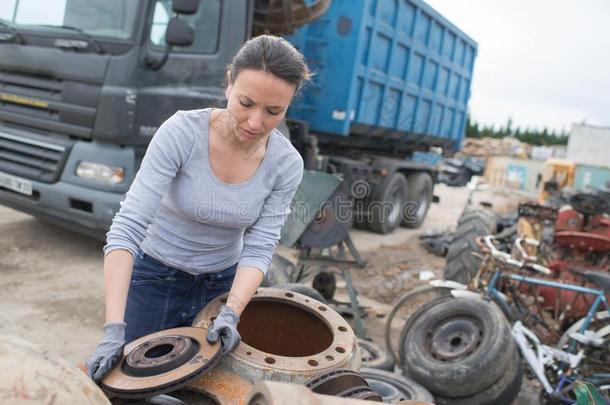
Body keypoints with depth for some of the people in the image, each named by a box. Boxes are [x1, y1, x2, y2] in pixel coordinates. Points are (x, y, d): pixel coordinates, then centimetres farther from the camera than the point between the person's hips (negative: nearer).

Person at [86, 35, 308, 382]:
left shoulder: (287, 164, -17)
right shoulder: (182, 132, -26)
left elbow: (258, 249, -15)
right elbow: (126, 229, -29)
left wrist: (230, 314, -31)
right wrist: (114, 330, -35)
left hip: (222, 285, 2)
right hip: (154, 277, -2)